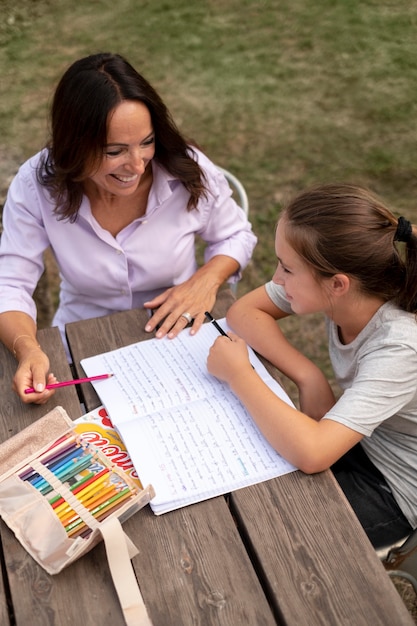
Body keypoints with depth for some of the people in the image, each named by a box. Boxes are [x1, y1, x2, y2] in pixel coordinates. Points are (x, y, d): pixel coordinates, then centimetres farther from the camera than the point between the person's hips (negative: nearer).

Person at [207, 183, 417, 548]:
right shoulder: (340, 287, -21)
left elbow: (310, 453, -44)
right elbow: (244, 311, -11)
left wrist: (238, 373, -32)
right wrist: (307, 377, -24)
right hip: (351, 436, 5)